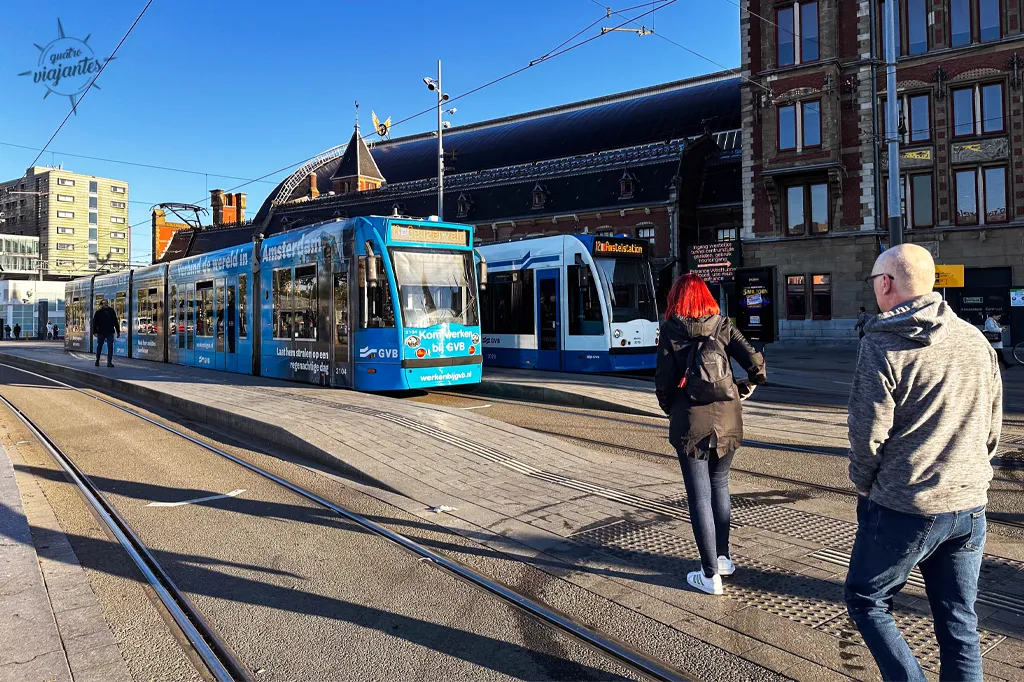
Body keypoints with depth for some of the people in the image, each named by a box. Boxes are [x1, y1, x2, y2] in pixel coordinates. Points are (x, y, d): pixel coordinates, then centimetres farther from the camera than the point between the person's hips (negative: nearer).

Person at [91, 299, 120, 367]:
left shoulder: (111, 311, 8)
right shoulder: (98, 312, -1)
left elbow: (115, 322, 12)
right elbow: (94, 322, -4)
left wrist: (118, 331, 10)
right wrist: (95, 332, -12)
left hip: (110, 332, 2)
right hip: (101, 332, -2)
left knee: (110, 347, -3)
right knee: (99, 346, 11)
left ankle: (109, 362, -1)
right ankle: (97, 360, 27)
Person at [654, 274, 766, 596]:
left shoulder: (671, 331, -6)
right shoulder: (723, 326, 2)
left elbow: (664, 381, -9)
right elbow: (756, 364, -5)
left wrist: (670, 410, 9)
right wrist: (745, 389, 14)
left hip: (691, 423, -3)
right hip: (727, 421, 4)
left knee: (699, 496, 3)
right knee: (719, 485, 22)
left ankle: (710, 575, 9)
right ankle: (723, 557, 30)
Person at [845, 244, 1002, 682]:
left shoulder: (882, 345, -15)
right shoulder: (975, 340, 5)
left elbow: (868, 433, -16)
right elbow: (993, 426, 11)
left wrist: (864, 483, 1)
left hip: (905, 509, -6)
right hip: (970, 506, 6)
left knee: (866, 600, 13)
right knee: (959, 623, 15)